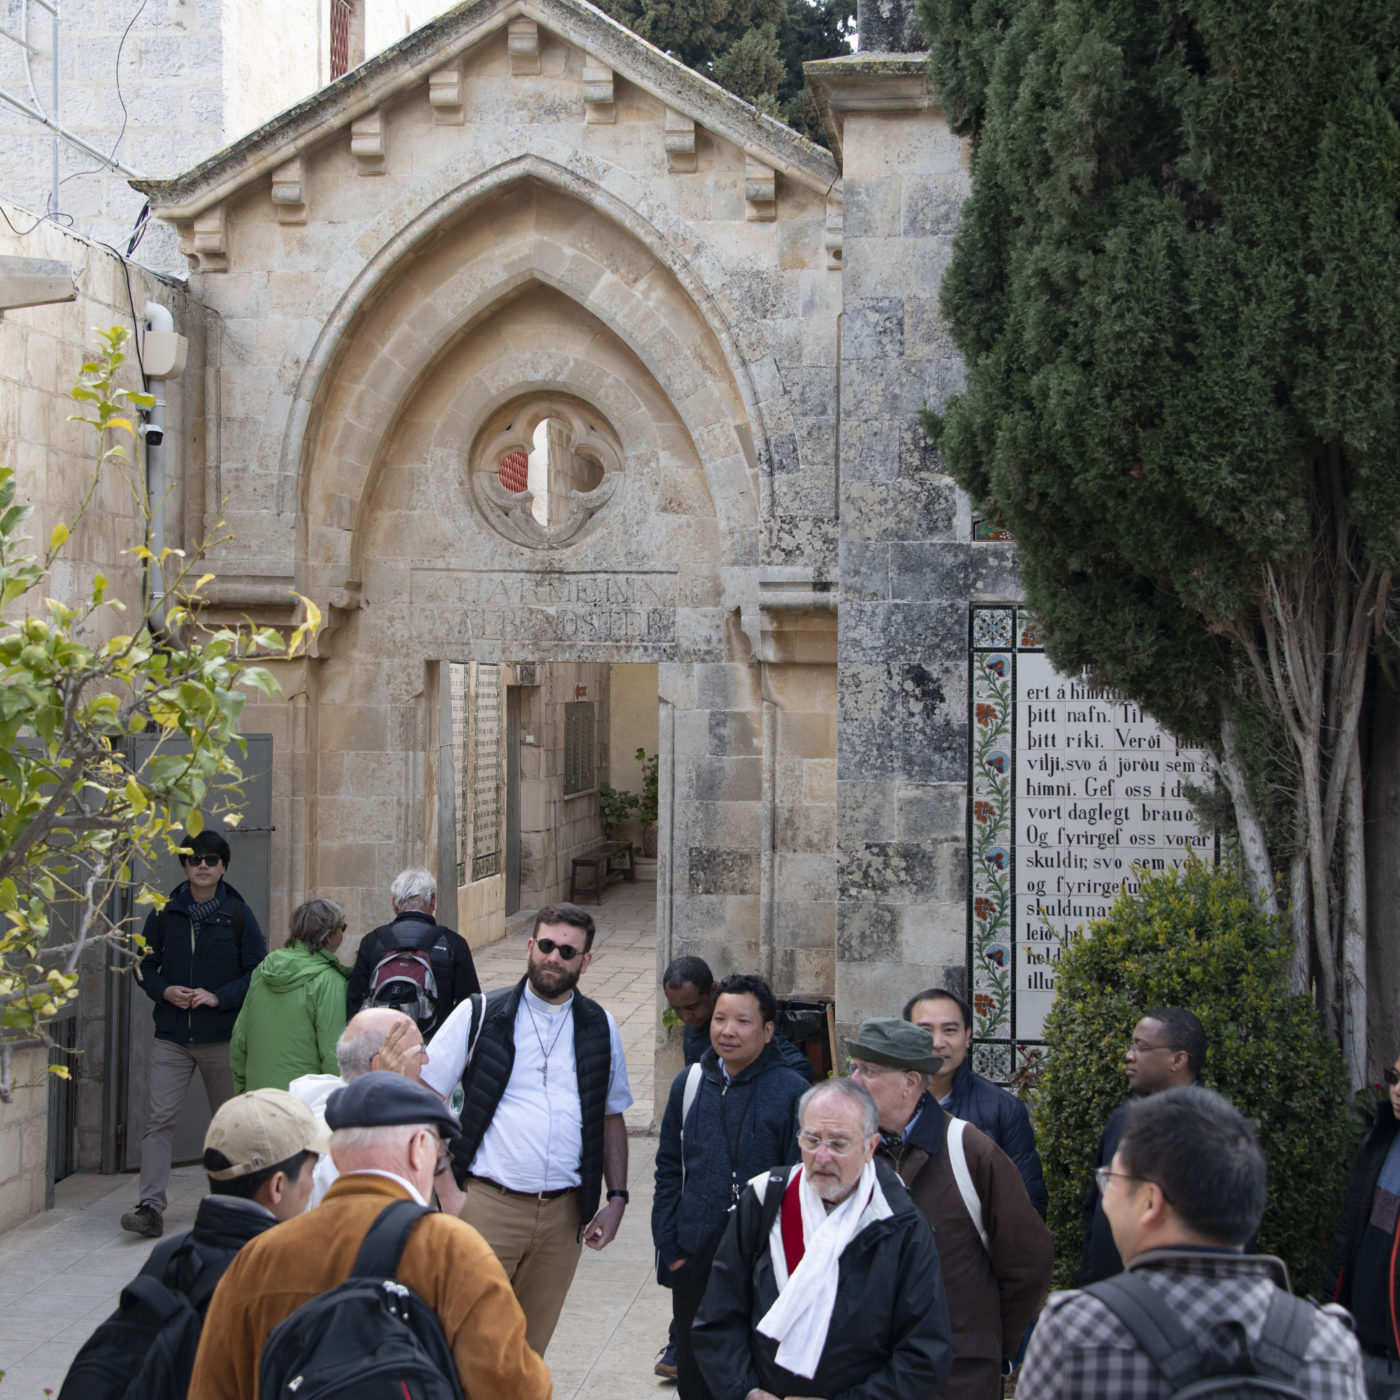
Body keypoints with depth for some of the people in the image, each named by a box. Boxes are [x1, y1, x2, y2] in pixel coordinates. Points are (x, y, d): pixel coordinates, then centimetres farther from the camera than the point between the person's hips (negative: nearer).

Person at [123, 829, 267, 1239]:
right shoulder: (165, 913, 5)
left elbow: (258, 973, -1)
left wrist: (219, 997, -14)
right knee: (158, 1120, -9)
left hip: (223, 1036, -1)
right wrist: (164, 990, -8)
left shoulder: (239, 915, 0)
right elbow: (145, 964, 12)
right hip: (171, 1036, 1)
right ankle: (151, 1206, -12)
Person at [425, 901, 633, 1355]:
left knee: (530, 1351, 9)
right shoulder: (481, 1015, 0)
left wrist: (617, 1198, 7)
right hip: (487, 1204, -3)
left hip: (562, 1214, 3)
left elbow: (612, 1117, 18)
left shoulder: (600, 1028, 10)